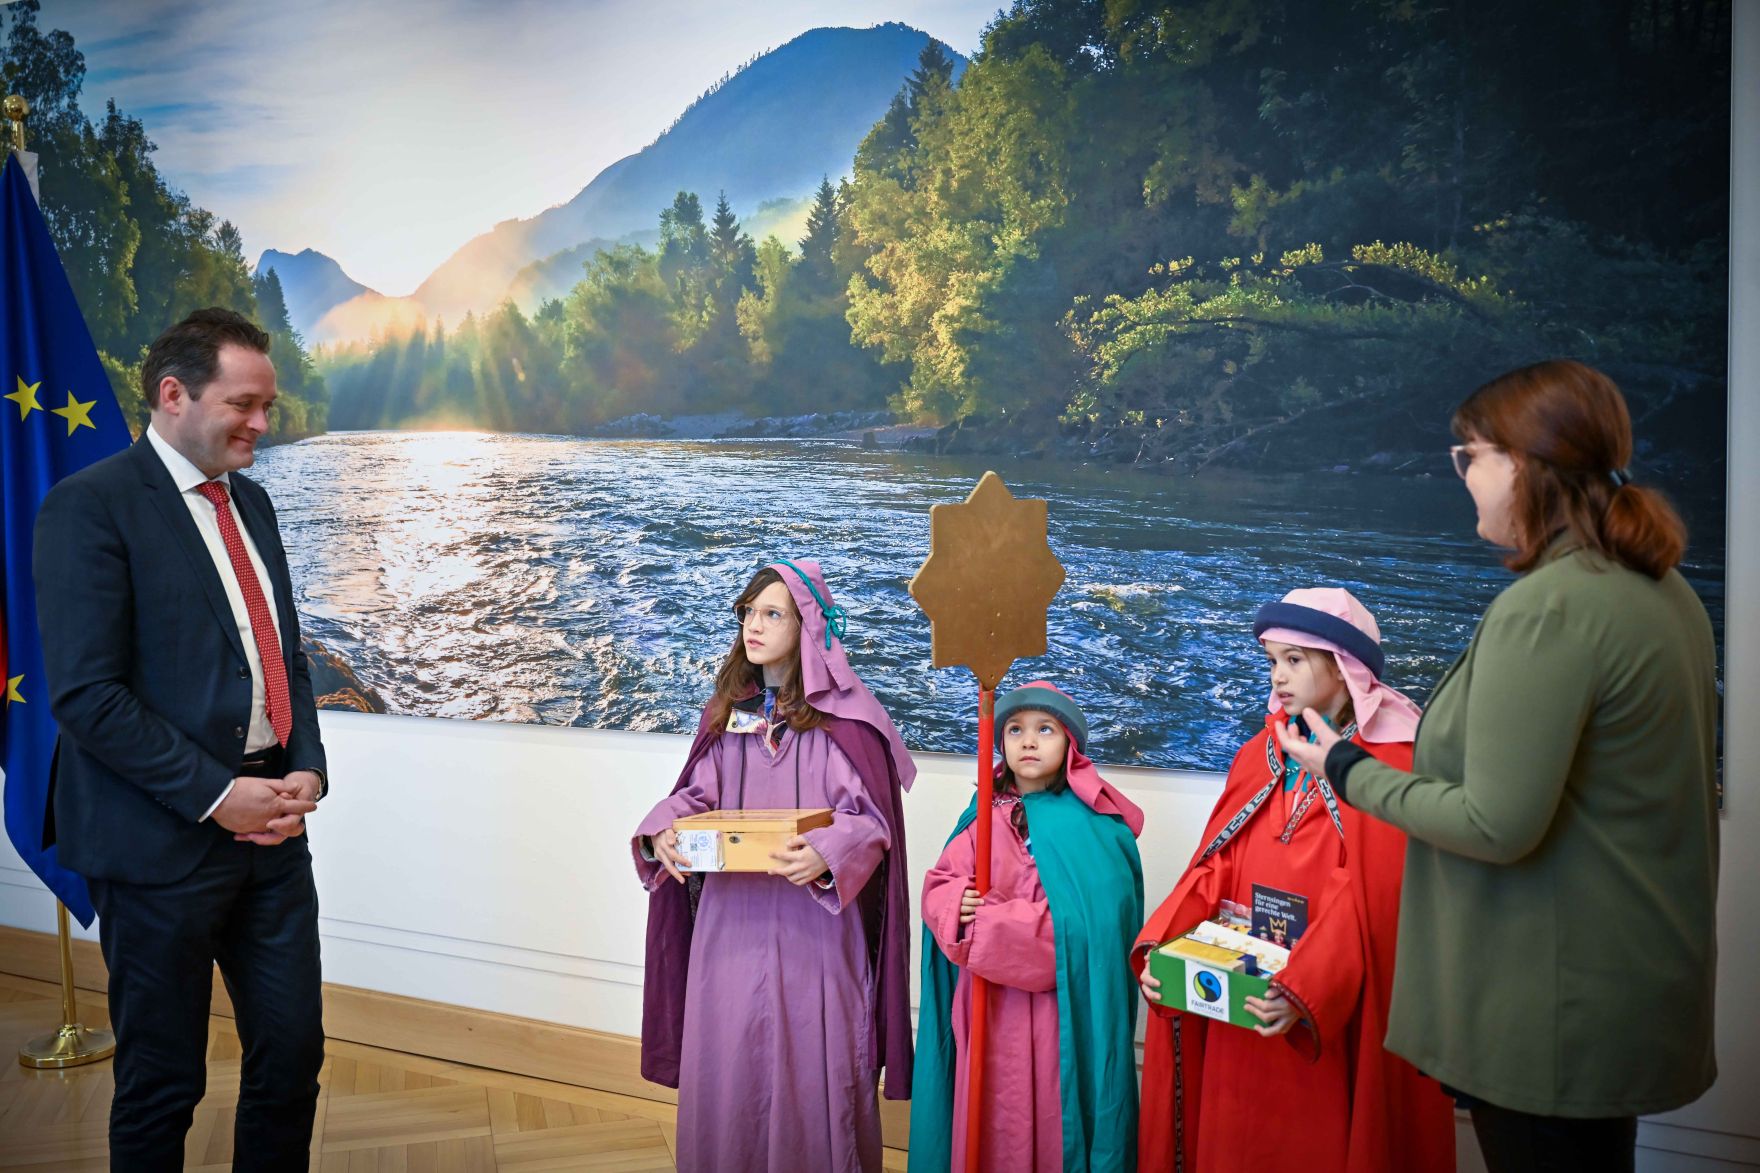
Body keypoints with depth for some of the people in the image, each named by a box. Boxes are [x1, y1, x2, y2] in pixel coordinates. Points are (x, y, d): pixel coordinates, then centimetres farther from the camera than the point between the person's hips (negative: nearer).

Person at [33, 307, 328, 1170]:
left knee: (292, 1058, 11)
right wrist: (214, 796, -17)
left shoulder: (249, 502, 12)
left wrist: (307, 768, 0)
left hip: (270, 825, 6)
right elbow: (85, 694, -16)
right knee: (161, 1085, 9)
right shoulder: (90, 507, -10)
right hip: (164, 841, -6)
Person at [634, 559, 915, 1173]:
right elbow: (698, 793, 12)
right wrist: (662, 830, -9)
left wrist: (828, 853, -29)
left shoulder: (844, 715, -8)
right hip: (730, 920, 5)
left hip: (813, 926, -5)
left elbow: (872, 817, -10)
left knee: (810, 1066, 4)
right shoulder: (726, 708, 9)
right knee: (726, 1061, 12)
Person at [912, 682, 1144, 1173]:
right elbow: (938, 891, 4)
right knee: (995, 1118, 10)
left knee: (1056, 1116, 6)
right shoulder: (986, 815, 5)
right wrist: (957, 905, -19)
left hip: (1064, 1004, -3)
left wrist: (989, 918, -17)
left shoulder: (1092, 824, -9)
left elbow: (1080, 919, -18)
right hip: (991, 1002, 4)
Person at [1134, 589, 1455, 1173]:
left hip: (1333, 1011, -5)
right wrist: (1161, 944, -12)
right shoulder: (1257, 755, 7)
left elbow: (1366, 899, -18)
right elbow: (1214, 868, 2)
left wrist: (1303, 992, -28)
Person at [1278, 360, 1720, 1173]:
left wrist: (1350, 773, -11)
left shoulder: (1546, 608, -23)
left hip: (1550, 1011, -9)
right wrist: (1435, 738, 15)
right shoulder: (1664, 594, 6)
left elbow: (1497, 826, -24)